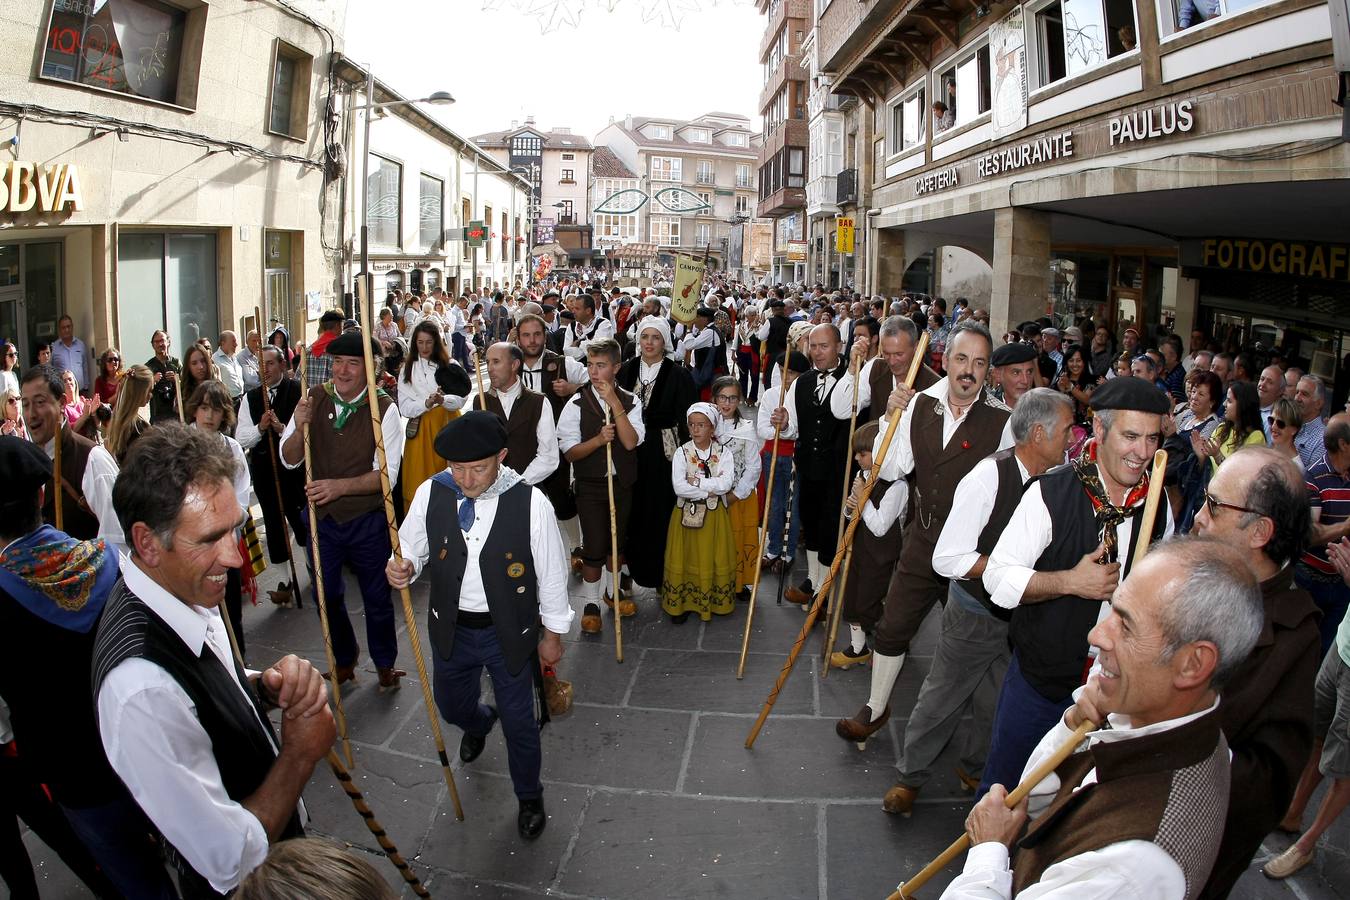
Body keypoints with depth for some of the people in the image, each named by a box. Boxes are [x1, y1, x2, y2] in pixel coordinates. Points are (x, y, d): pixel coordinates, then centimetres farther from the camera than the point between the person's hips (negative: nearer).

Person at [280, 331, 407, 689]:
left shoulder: (384, 409, -15)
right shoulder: (314, 399, -5)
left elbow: (386, 474, -18)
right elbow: (289, 460, -1)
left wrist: (340, 486, -31)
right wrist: (300, 427, -21)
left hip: (367, 521, -3)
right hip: (321, 517, 3)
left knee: (377, 598, 12)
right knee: (326, 595, 17)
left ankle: (385, 663, 36)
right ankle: (344, 659, 42)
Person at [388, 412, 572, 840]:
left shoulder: (530, 503, -23)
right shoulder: (430, 494, -14)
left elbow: (551, 574, -12)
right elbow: (413, 548, 1)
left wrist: (553, 635, -2)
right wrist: (402, 567, -24)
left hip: (510, 632, -3)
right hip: (451, 628, 4)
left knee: (518, 721, 13)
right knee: (451, 706, 27)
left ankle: (530, 798, 43)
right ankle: (479, 722, 67)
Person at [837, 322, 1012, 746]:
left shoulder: (1001, 420, -14)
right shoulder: (920, 405, -2)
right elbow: (890, 470, -4)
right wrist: (892, 418, -15)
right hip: (922, 541, 3)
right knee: (892, 627, 11)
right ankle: (876, 708, 33)